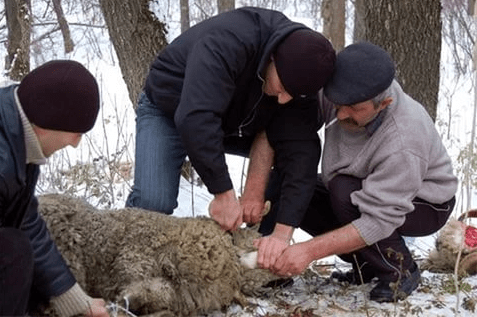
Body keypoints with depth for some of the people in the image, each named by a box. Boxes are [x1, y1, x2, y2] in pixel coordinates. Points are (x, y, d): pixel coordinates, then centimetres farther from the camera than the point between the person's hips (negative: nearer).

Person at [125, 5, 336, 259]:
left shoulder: (301, 73, -22)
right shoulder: (226, 41, -40)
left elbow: (299, 151, -28)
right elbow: (194, 119, -48)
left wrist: (283, 231, -37)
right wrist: (224, 194, -45)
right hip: (170, 112, -5)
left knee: (299, 148, -13)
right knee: (153, 201, -28)